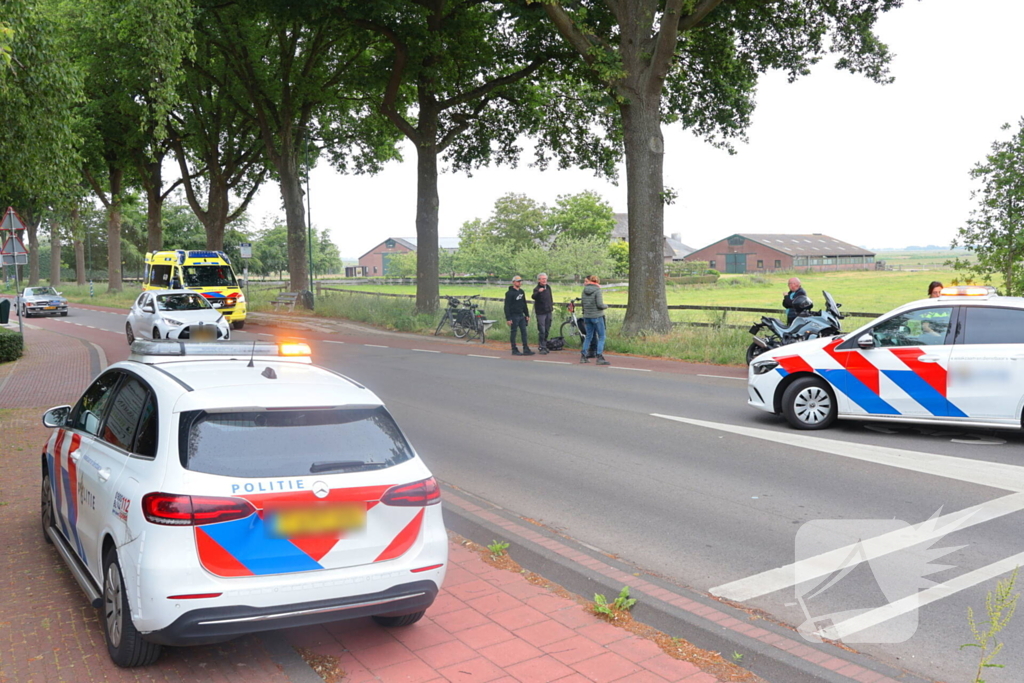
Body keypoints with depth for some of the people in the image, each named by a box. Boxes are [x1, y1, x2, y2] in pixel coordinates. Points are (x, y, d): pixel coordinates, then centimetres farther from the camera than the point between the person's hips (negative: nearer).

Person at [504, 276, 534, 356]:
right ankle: (514, 350, 6)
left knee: (524, 332, 5)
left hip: (521, 316, 7)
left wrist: (527, 315, 15)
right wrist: (508, 318, -18)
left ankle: (526, 350, 7)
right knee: (513, 333, 0)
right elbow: (506, 306, -13)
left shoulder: (522, 292, 13)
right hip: (514, 316, -7)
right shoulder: (509, 293, -10)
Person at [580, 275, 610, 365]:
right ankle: (600, 358, -5)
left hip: (587, 316, 6)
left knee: (588, 336, 17)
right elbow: (600, 305, -19)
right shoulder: (597, 290, -13)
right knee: (601, 337, 1)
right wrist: (606, 305, 3)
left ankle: (583, 356, 18)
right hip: (597, 316, -6)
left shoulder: (585, 290, 6)